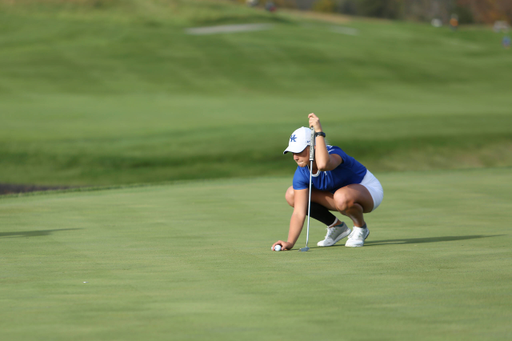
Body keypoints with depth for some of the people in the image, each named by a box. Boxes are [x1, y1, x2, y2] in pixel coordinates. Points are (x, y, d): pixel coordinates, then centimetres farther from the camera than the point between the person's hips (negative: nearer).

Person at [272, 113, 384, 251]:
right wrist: (290, 242, -33)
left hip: (369, 188, -7)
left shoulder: (335, 153, -33)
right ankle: (336, 226, 6)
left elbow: (323, 165, -60)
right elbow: (299, 212, -21)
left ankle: (360, 227, -9)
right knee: (291, 194, -10)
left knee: (341, 197, -43)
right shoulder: (301, 175, -17)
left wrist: (319, 132, -52)